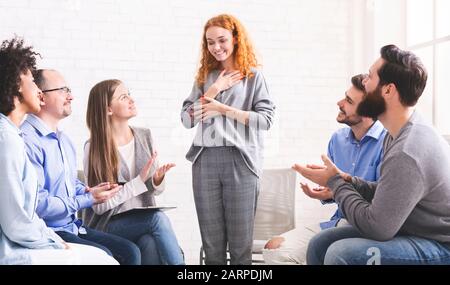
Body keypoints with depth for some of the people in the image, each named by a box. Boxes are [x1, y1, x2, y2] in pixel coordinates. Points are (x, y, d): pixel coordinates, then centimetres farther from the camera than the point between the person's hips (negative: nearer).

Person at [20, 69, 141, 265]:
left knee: (130, 252, -4)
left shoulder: (64, 140, 16)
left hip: (73, 227, 9)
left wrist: (88, 191, 4)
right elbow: (37, 203, -24)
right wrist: (87, 200, -15)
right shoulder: (27, 140, -17)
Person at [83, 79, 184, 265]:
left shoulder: (145, 136, 5)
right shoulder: (94, 148, -8)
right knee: (159, 218, -29)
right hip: (109, 224, -3)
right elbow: (99, 205, -11)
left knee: (151, 244, -30)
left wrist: (158, 180, -13)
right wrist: (139, 181, -16)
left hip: (145, 219, 4)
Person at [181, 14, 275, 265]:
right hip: (205, 160, 3)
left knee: (240, 240, 3)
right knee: (211, 239, 8)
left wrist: (223, 109, -9)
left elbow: (266, 119, -5)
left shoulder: (254, 76, 4)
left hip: (241, 160, -3)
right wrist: (213, 91, -3)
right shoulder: (205, 77, 14)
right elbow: (187, 120, 7)